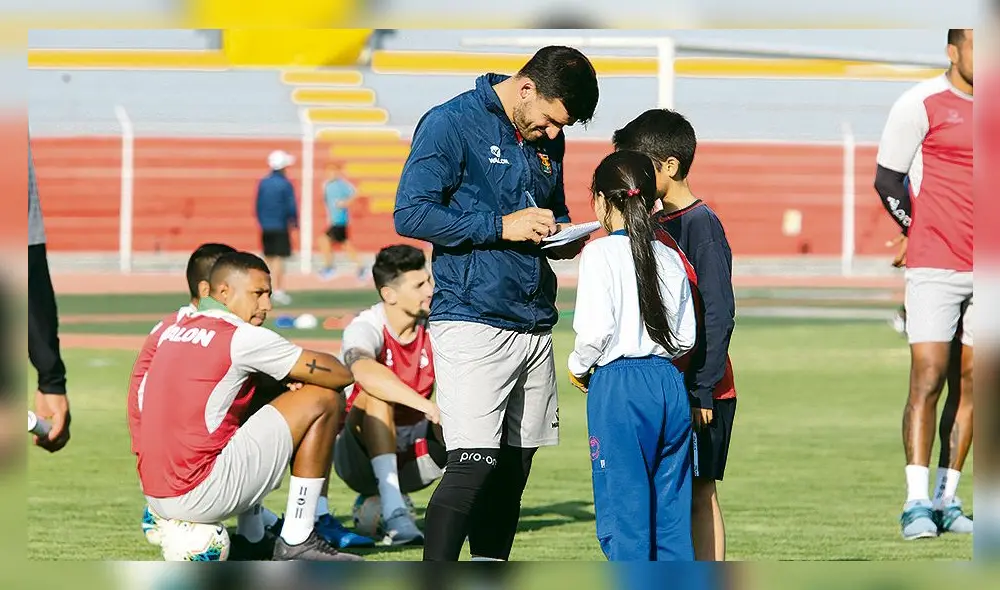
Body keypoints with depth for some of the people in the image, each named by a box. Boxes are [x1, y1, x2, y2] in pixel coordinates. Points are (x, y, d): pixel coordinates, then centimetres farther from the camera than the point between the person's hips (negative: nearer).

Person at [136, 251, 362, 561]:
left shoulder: (172, 332, 14)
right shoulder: (243, 338, -8)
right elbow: (341, 375, -6)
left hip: (155, 497, 8)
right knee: (323, 399, -1)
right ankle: (297, 541, 0)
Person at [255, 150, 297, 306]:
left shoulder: (263, 183, 5)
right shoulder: (286, 184, -10)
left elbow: (258, 205, 8)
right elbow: (291, 207, -10)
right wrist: (294, 222, 7)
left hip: (266, 228, 5)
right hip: (281, 228, -5)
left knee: (269, 259, 12)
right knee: (279, 259, -3)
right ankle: (277, 291, -7)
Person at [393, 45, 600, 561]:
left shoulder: (547, 138, 16)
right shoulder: (451, 123, -6)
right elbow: (411, 214, -13)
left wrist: (564, 238, 7)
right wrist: (501, 227, -17)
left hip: (534, 323, 7)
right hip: (472, 320, -7)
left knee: (514, 468, 8)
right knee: (473, 465, -16)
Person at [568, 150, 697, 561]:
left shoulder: (600, 254, -7)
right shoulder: (670, 259, 10)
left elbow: (596, 330, -14)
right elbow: (686, 337, 10)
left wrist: (578, 367, 4)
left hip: (619, 388, -6)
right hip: (669, 384, 6)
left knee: (624, 510, -2)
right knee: (672, 509, 10)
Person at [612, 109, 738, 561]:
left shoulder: (700, 225, -13)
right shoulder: (656, 226, 14)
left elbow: (719, 315, -16)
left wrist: (702, 391, -19)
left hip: (698, 391, -9)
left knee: (698, 492, -5)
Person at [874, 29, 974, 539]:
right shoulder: (921, 104, -5)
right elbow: (887, 180, 1)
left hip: (984, 268, 5)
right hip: (934, 267, -5)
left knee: (971, 383, 4)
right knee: (927, 380, -10)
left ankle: (947, 499, 10)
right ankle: (917, 503, -9)